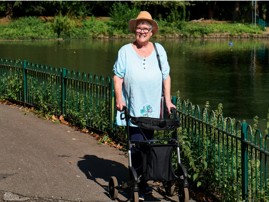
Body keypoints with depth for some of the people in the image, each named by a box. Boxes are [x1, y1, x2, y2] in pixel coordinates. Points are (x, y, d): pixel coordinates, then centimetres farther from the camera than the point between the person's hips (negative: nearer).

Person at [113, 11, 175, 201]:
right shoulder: (126, 51, 2)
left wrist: (168, 100, 5)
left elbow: (166, 76, 11)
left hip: (152, 108, 3)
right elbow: (118, 76, 0)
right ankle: (138, 186, -2)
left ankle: (143, 179, 19)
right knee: (137, 146, -7)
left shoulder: (159, 50, 10)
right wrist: (119, 99, -11)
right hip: (132, 108, -3)